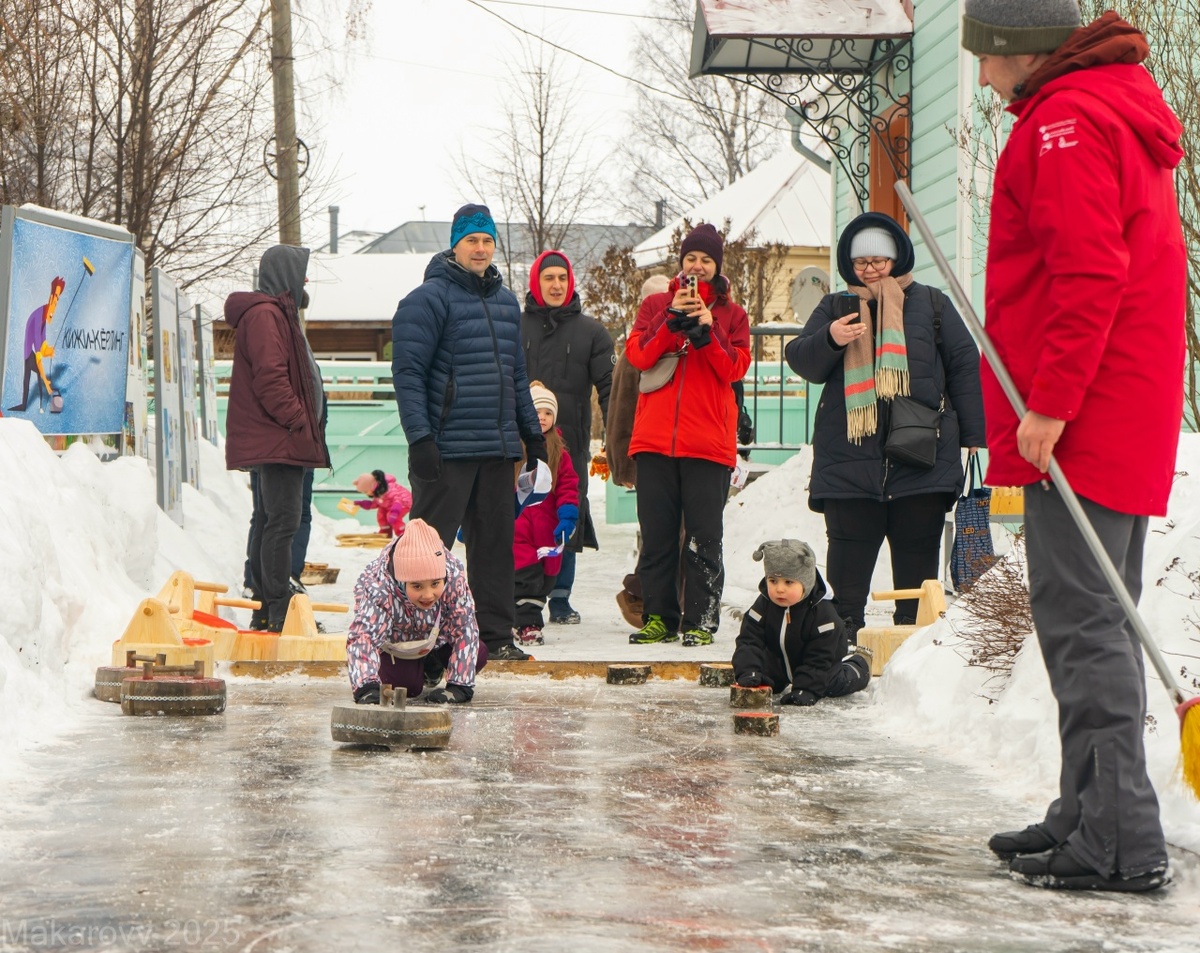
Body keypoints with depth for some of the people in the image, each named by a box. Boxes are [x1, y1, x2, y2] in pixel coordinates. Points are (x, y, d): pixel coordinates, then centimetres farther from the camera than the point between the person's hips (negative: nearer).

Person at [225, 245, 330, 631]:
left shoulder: (277, 313, 24)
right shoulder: (265, 315, -12)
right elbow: (270, 377, -20)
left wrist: (305, 425, 19)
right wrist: (298, 422, -18)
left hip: (272, 440, 11)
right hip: (278, 440, -11)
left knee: (269, 520, 12)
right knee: (282, 520, -12)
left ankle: (265, 612, 17)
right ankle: (278, 612, -14)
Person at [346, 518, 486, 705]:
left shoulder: (455, 577, -38)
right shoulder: (378, 588, -46)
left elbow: (465, 628, -31)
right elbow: (363, 636, -55)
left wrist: (460, 686, -35)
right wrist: (366, 687, -71)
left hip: (436, 630, 2)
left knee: (478, 655, -15)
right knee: (405, 686, -18)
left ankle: (432, 665, 17)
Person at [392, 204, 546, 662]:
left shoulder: (506, 302, 16)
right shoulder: (428, 298, -6)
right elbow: (408, 373, -11)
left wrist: (532, 432, 19)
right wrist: (419, 437, -18)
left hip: (498, 449, 7)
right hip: (446, 448, -7)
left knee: (495, 542, 9)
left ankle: (495, 634, 14)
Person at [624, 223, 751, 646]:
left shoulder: (731, 314, 12)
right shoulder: (656, 306, 15)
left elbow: (736, 368, -3)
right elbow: (638, 355, -1)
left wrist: (706, 331, -15)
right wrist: (673, 320, -12)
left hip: (708, 441, -2)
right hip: (655, 436, 2)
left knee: (703, 536, -4)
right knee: (656, 533, 2)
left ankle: (701, 620, -2)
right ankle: (659, 616, 8)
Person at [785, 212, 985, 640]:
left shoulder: (931, 304, 12)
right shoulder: (835, 308, 15)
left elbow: (965, 365, 10)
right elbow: (800, 361, 6)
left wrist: (974, 437, 4)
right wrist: (829, 340, -17)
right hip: (850, 456, 1)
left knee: (918, 552, 1)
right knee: (849, 546, -1)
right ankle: (845, 631, 4)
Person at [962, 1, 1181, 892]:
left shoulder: (1065, 122, -11)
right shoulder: (1125, 112, 22)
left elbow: (1087, 275, -22)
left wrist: (1050, 404, -21)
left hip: (1080, 421, -10)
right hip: (1128, 416, 10)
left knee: (1080, 622, -10)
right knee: (1098, 619, 14)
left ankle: (1119, 840, -12)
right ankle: (1091, 817, 20)